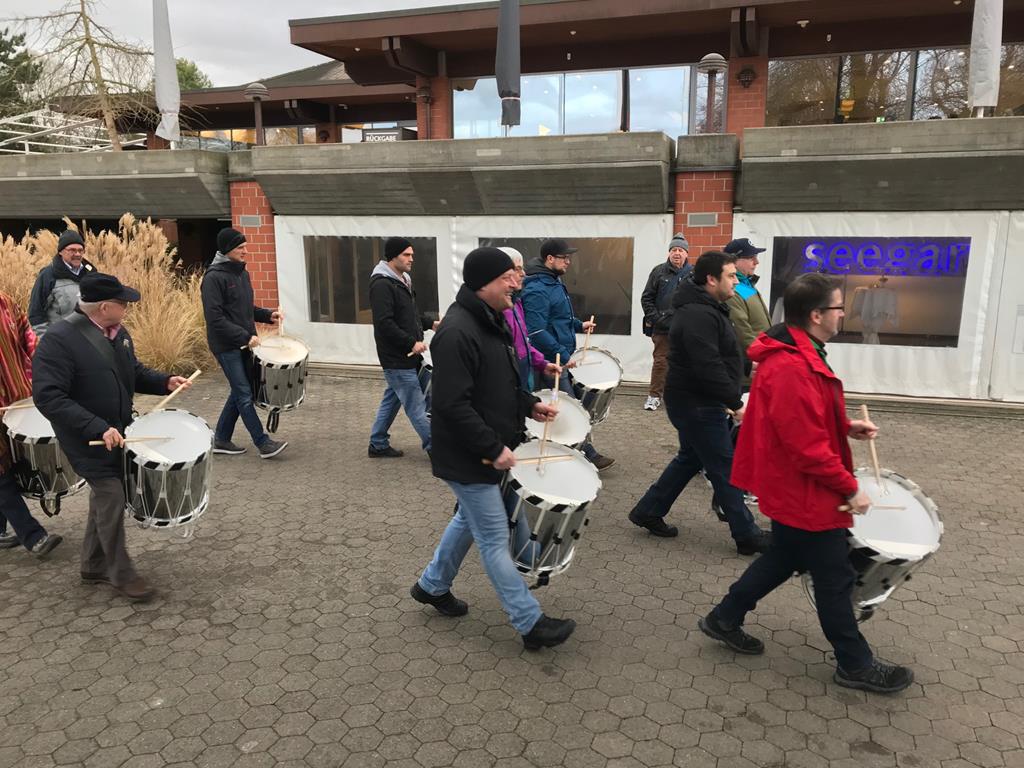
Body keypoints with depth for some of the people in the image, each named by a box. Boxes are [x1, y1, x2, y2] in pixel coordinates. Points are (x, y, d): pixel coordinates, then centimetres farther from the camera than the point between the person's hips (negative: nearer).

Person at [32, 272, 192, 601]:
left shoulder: (118, 332, 3)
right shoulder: (58, 340, -22)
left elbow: (134, 372, 17)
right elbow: (48, 397, -27)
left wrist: (165, 381, -4)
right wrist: (98, 429, -33)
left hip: (118, 433, 8)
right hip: (88, 439, -8)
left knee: (105, 496, 16)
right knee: (112, 499, -7)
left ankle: (94, 566, 33)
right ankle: (121, 574, 10)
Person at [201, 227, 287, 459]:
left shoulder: (242, 273, 12)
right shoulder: (214, 277, -14)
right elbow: (214, 318, -20)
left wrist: (268, 314, 5)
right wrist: (245, 337, -21)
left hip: (243, 345, 9)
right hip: (226, 346, -8)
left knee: (240, 392, 12)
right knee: (244, 394, -5)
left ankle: (221, 440, 23)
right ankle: (263, 443, -1)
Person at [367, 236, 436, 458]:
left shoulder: (402, 281, 15)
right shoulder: (382, 284, -16)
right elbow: (384, 324, -23)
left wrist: (430, 323, 11)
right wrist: (412, 343, -21)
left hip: (406, 357, 10)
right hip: (396, 359, -10)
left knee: (392, 400, 17)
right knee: (416, 406, -3)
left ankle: (378, 445, 28)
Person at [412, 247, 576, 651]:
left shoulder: (491, 322, 7)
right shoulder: (457, 333, -25)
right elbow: (452, 404, -29)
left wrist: (529, 405, 6)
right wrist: (494, 448, -26)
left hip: (484, 449, 10)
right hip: (467, 456, -10)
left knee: (469, 519, 24)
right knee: (495, 538, 1)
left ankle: (432, 585, 43)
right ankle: (531, 623, 12)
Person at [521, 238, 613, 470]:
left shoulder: (555, 282, 12)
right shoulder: (537, 290, -21)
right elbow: (536, 331, -27)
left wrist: (579, 325, 14)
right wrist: (563, 355, -27)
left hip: (561, 355, 10)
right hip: (553, 361, -10)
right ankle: (588, 456, 5)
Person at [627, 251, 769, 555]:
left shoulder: (705, 308, 12)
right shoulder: (698, 316, -24)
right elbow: (709, 368, -29)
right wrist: (736, 403, -22)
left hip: (696, 401, 11)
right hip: (696, 404, -11)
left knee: (691, 458, 20)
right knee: (726, 469, 0)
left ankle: (648, 511, 27)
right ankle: (746, 535, 12)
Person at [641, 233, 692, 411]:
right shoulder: (659, 271, 4)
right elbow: (646, 297, 5)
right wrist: (653, 317, -4)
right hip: (662, 327, 0)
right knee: (660, 361, 4)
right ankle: (654, 396, 12)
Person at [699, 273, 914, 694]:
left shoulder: (797, 355, 6)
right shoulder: (792, 369, -29)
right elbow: (809, 447, -28)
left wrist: (846, 427, 7)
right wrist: (850, 488, -18)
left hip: (792, 489, 11)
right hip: (805, 494, -10)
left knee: (785, 558, 23)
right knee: (835, 578, 6)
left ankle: (724, 618, 32)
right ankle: (855, 664, 25)